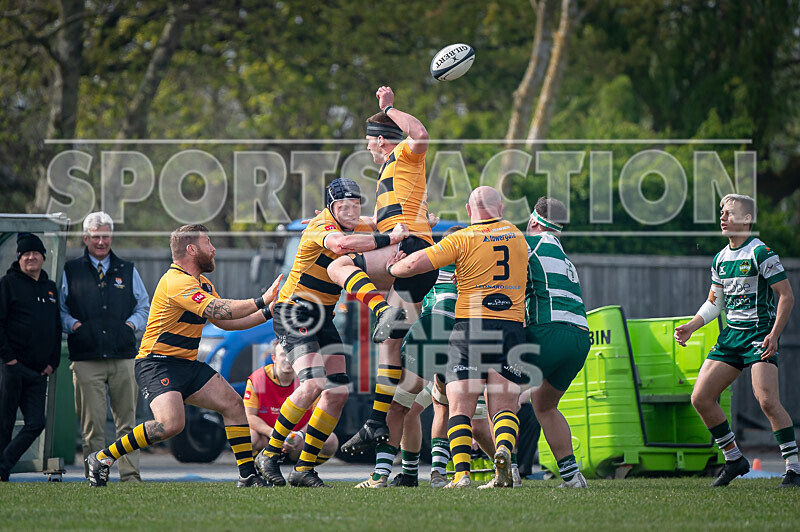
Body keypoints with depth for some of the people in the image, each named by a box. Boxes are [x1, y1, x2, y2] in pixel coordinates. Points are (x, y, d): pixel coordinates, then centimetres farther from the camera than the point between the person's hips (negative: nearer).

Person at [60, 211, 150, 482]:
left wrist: (132, 324, 1)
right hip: (86, 360, -2)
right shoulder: (70, 272, 11)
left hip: (123, 357, 2)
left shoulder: (127, 271, 16)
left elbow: (144, 307, 20)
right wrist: (72, 324, -7)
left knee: (126, 419, 0)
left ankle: (130, 475, 2)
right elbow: (59, 309, 12)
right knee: (92, 422, -5)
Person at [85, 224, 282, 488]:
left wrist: (268, 313, 11)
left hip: (187, 364, 10)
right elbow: (218, 311, -28)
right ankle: (102, 458, -14)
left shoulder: (202, 284, 15)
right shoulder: (177, 282, -19)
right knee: (171, 424, -28)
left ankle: (247, 475, 6)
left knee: (233, 404, 1)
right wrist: (261, 302, -22)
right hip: (157, 364, -10)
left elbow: (226, 322, 19)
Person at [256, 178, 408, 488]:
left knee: (338, 393, -1)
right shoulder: (320, 228, -21)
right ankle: (269, 455, -9)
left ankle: (304, 468, 7)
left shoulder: (361, 228, 5)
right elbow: (342, 243, -43)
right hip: (294, 314, -9)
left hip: (322, 318, 9)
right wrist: (389, 239, -40)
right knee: (313, 384, -23)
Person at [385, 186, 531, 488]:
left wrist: (392, 268, 11)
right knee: (504, 408, 5)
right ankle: (504, 449, -25)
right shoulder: (515, 235, 13)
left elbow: (415, 264, -10)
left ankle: (462, 474, -14)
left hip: (470, 326, -3)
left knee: (460, 409, 1)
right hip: (512, 326, 3)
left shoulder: (462, 239, -2)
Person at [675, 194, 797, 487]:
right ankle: (734, 459, 13)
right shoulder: (721, 259, 12)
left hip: (759, 336, -8)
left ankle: (794, 468, -14)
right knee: (701, 398, 0)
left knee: (768, 401, -23)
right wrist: (690, 327, 10)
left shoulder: (761, 253, -11)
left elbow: (787, 296, -12)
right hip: (730, 336, 8)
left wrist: (774, 336, -21)